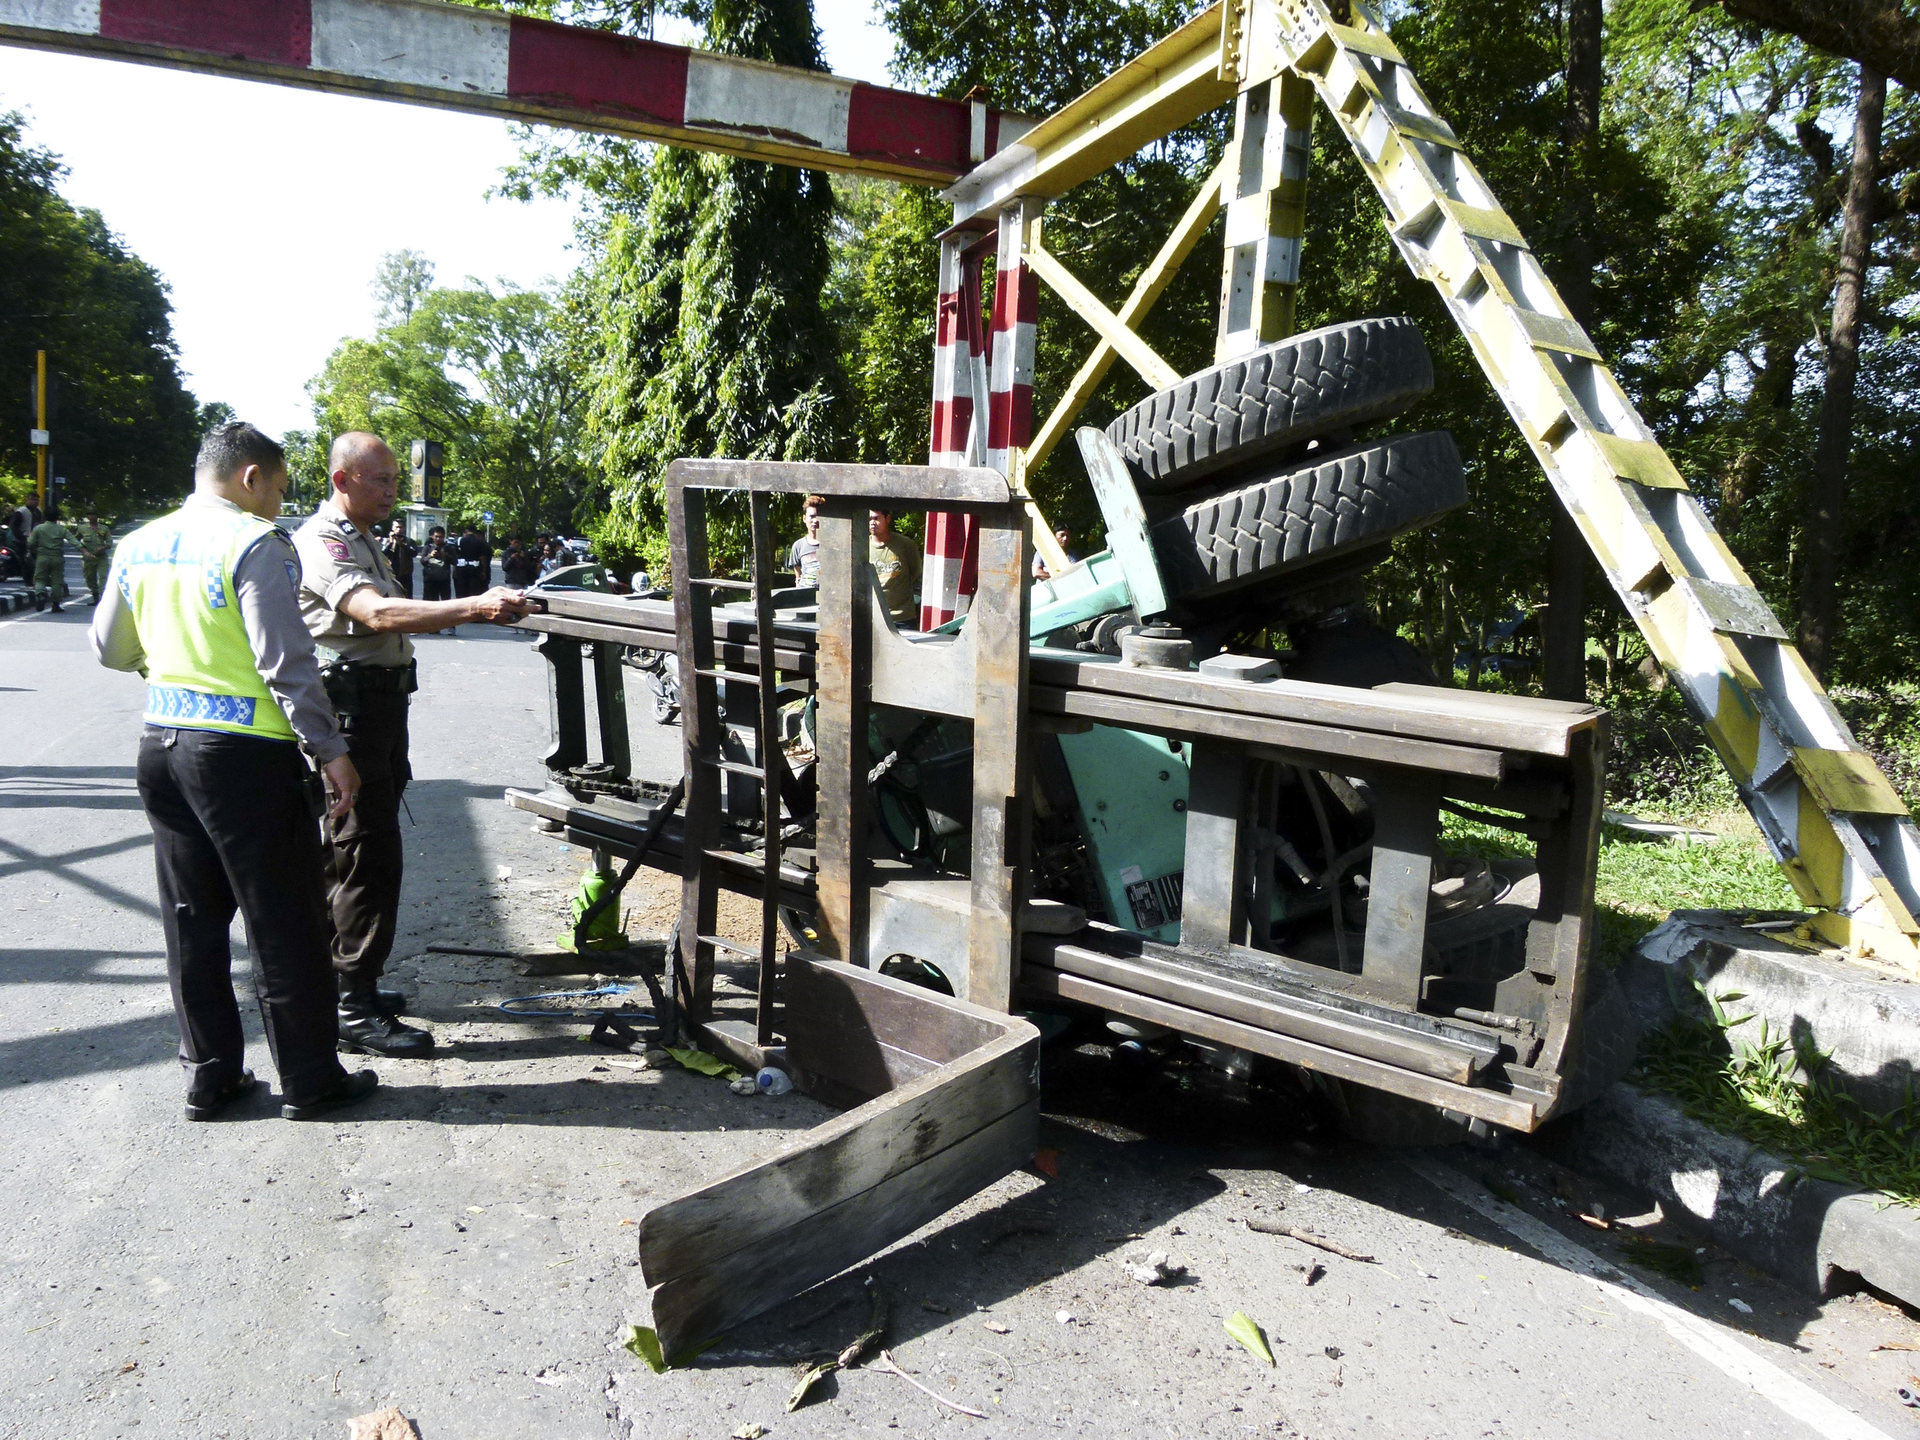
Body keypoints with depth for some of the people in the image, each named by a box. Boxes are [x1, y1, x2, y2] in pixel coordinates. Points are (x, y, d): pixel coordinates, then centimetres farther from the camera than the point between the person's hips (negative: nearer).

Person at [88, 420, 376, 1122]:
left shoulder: (139, 544, 10)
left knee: (193, 920, 16)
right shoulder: (254, 544, -13)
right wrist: (332, 751, -14)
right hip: (244, 751, -8)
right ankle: (309, 1082, 13)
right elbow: (286, 662, -19)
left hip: (161, 745, 8)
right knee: (284, 925, 3)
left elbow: (110, 649, 19)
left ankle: (208, 1075, 25)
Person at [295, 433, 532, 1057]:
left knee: (353, 853, 16)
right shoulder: (322, 541, -14)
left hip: (379, 707, 11)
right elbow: (376, 614, -30)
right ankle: (355, 1013, -4)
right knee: (368, 858, -9)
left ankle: (347, 982, 27)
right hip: (351, 708, -11)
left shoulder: (360, 540, 20)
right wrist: (472, 607, -38)